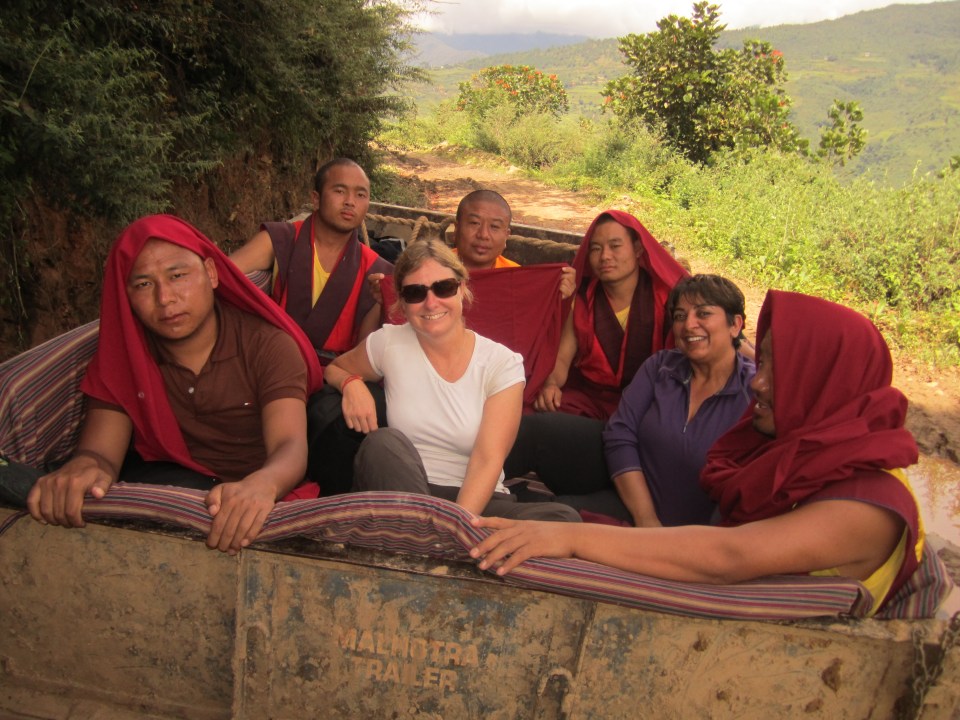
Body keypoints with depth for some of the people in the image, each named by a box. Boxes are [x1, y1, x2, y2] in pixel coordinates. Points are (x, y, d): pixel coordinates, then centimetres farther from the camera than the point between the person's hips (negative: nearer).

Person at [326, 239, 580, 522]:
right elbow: (334, 368, 21)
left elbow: (487, 461, -12)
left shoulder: (502, 363, -3)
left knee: (564, 517, -30)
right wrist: (351, 383, -5)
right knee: (385, 442, -32)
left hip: (476, 500, 0)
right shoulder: (389, 344, 0)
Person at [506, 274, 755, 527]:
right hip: (622, 479, 4)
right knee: (534, 430, -20)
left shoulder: (755, 392, -12)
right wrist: (646, 519, -19)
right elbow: (620, 436, -8)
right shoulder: (661, 366, 0)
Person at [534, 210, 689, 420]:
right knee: (544, 413, -26)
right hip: (587, 394, 2)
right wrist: (551, 384, -18)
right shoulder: (581, 299, 7)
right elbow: (562, 358, 5)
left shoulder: (664, 295, -1)